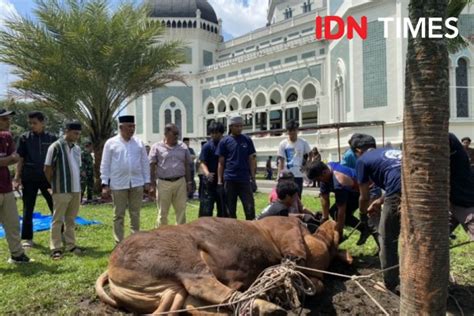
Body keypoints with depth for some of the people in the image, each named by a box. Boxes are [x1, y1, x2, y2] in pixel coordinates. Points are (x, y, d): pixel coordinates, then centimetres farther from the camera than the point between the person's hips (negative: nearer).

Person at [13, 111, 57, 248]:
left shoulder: (52, 138, 3)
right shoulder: (24, 138, 2)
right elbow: (20, 159, 2)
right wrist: (17, 178, -6)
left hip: (48, 177, 1)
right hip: (29, 178, 0)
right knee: (28, 210, 6)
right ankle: (27, 238, 15)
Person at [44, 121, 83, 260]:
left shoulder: (77, 148, 11)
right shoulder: (56, 147, -9)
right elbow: (47, 169, -7)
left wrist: (78, 184, 13)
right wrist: (55, 185, 0)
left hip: (76, 190, 6)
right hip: (61, 190, -6)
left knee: (71, 219, 14)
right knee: (58, 219, 2)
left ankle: (71, 245, 22)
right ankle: (56, 248, 8)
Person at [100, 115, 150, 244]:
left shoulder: (139, 143, 6)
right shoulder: (111, 143, -1)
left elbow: (145, 163, 9)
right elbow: (105, 165, 0)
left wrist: (147, 182, 5)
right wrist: (105, 184, -4)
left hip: (137, 184, 2)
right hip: (118, 185, -2)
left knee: (135, 214, 10)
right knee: (119, 215, 7)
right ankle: (119, 242, 17)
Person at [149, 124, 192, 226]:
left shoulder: (183, 147, 9)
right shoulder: (157, 147, 0)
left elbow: (187, 165, 13)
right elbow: (152, 166, 0)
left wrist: (189, 182, 9)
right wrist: (152, 184, -5)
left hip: (180, 182, 3)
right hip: (163, 183, -2)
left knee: (181, 210, 6)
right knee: (163, 212, 7)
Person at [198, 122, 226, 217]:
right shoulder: (207, 146, -4)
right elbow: (202, 163, -9)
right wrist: (207, 174, -28)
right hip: (210, 181, -4)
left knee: (223, 208, 13)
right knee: (206, 208, -4)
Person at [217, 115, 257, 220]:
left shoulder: (247, 140, 6)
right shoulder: (224, 141, 3)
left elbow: (251, 160, 8)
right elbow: (221, 163, 4)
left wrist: (253, 179, 2)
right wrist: (219, 181, -2)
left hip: (245, 179, 1)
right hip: (229, 180, 0)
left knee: (250, 207, 0)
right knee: (230, 209, 8)